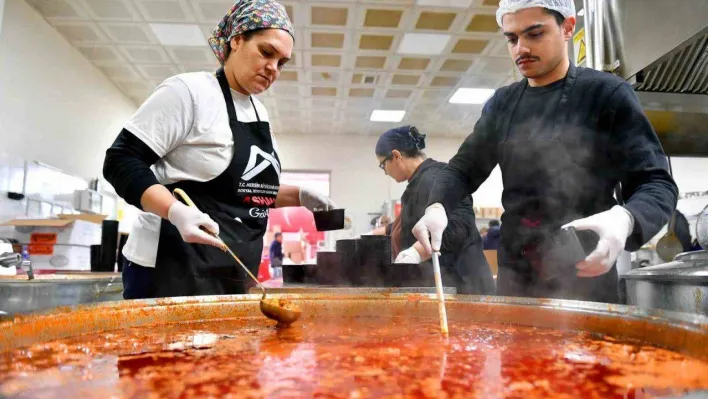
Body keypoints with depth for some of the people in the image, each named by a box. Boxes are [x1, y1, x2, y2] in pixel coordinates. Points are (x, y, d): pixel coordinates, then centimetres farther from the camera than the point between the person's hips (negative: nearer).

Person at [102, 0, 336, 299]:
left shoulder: (260, 113, 12)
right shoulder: (189, 91, -11)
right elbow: (121, 161, -13)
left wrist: (298, 196, 5)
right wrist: (176, 211, -28)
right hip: (173, 267, -7)